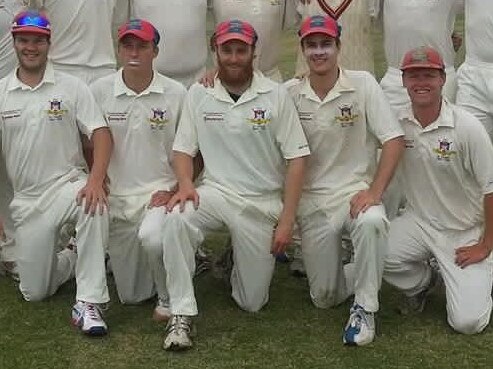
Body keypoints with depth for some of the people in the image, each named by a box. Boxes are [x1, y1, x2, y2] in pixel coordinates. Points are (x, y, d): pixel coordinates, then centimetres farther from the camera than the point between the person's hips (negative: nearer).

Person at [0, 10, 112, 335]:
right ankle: (73, 260, 35)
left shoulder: (71, 87, -2)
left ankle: (88, 303, -31)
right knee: (34, 292, 2)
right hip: (26, 198, 3)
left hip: (68, 183, -3)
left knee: (94, 207, -40)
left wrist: (95, 180, -28)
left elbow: (101, 134, -10)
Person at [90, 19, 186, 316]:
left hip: (160, 192, -3)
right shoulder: (100, 91, 1)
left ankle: (170, 299, -10)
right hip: (116, 197, 3)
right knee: (131, 294, 7)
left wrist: (174, 190, -10)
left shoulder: (176, 94, -3)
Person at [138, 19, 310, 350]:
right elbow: (183, 149, 5)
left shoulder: (276, 95, -7)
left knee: (252, 302, 4)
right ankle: (182, 314, -20)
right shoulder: (198, 94, 0)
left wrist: (287, 219, -11)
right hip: (216, 192, 1)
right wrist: (185, 184, -18)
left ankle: (245, 261, 39)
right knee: (174, 221, -34)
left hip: (263, 204, -1)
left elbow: (296, 158, -6)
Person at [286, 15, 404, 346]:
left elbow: (394, 140, -8)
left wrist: (374, 192, -18)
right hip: (312, 200, 2)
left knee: (372, 222, -39)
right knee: (324, 297, 1)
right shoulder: (290, 93, 0)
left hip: (356, 190, -2)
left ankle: (365, 308, -17)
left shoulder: (362, 84, -6)